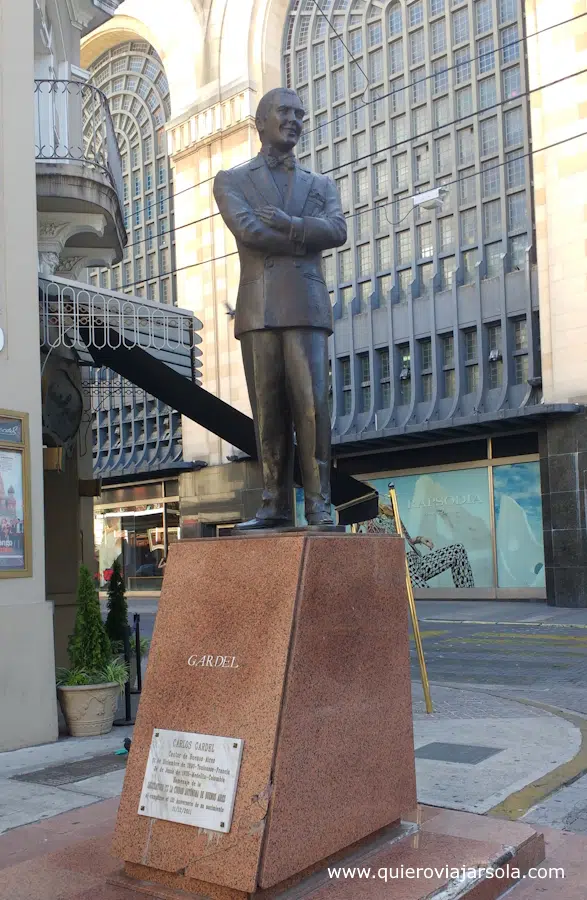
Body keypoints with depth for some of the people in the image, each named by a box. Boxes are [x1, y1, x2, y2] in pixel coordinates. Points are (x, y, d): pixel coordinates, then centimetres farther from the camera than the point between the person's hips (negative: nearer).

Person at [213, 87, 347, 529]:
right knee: (268, 412, -2)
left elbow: (337, 230, 1)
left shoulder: (321, 185, 22)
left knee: (312, 405, -8)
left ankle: (319, 503, -5)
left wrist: (289, 224, -9)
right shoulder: (231, 180, 15)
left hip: (307, 306, 1)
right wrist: (306, 239, -1)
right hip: (258, 307, -1)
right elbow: (247, 229, -4)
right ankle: (276, 505, 2)